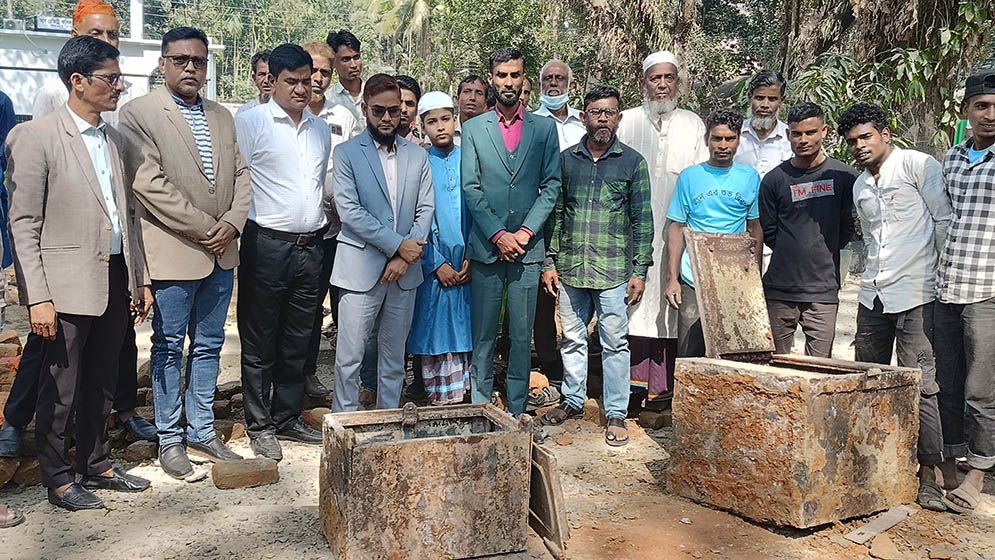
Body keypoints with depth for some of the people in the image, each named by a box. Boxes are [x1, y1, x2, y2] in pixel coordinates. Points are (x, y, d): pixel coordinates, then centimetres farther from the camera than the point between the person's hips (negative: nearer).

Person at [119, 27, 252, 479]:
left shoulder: (223, 117, 14)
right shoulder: (139, 113, -6)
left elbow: (241, 176, 12)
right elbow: (149, 183, -14)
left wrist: (232, 222, -6)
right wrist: (202, 228, -14)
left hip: (221, 253, 6)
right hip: (173, 251, -6)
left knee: (208, 345, 13)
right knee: (169, 347, 5)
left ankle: (202, 431, 24)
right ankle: (169, 438, 17)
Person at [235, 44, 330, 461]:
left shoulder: (320, 129, 14)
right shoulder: (251, 123, -5)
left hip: (310, 246, 6)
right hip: (267, 245, -5)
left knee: (297, 342, 14)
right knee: (260, 343, 6)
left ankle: (288, 418, 27)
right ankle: (260, 426, 18)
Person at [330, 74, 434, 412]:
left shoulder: (417, 156, 11)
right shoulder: (346, 153, 0)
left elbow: (425, 210, 5)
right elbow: (349, 211, -10)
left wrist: (404, 256, -8)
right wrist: (397, 244, -14)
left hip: (405, 270, 4)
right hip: (361, 269, -3)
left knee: (394, 356, 13)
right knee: (349, 357, -1)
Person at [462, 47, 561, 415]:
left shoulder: (544, 128, 8)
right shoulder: (473, 129, 6)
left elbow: (552, 185, 3)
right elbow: (470, 188, -1)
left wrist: (525, 232, -8)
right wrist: (498, 235, -11)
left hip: (528, 248, 0)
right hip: (485, 247, 0)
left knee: (521, 337, 5)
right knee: (483, 336, 4)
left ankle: (516, 412, 14)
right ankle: (480, 410, 14)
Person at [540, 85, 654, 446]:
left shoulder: (633, 162, 1)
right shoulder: (567, 159, 7)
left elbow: (642, 221, 1)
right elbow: (555, 214, 10)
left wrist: (640, 271, -3)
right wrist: (549, 262, 6)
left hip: (613, 271, -2)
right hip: (571, 268, 3)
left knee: (615, 343, 2)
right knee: (572, 338, 13)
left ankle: (616, 413, 13)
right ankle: (573, 401, 29)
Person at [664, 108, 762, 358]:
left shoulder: (750, 178, 6)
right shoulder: (690, 177, 2)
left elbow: (755, 229, 12)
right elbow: (676, 228, 3)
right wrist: (672, 278, -3)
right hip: (693, 281, -1)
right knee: (690, 355, 0)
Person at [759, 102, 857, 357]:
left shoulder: (843, 176, 4)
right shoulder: (774, 179, 4)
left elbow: (848, 227, 10)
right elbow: (768, 231, 9)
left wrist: (823, 255, 7)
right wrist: (792, 256, 4)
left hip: (824, 290, 0)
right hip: (780, 289, 1)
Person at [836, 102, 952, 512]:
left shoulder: (919, 166, -3)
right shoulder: (860, 187, 17)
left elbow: (945, 221, -4)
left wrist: (944, 275, -4)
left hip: (915, 294, -7)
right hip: (872, 295, 7)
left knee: (920, 384, -7)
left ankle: (930, 473, 0)